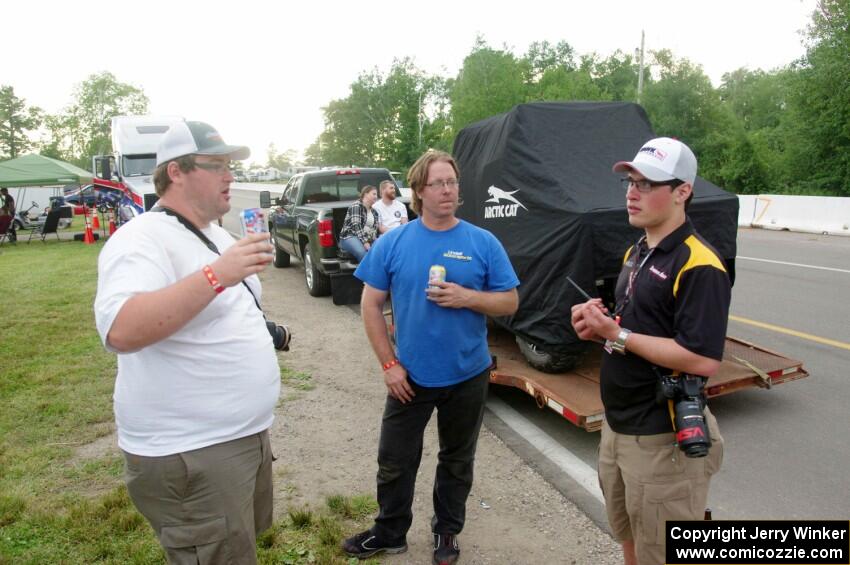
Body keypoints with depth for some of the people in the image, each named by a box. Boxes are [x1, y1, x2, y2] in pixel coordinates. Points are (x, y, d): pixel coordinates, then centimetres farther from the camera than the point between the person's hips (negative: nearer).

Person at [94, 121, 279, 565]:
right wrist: (216, 274, -39)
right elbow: (121, 331, -36)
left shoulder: (215, 234, 11)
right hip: (190, 454, -9)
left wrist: (261, 329, 11)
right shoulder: (142, 239, -19)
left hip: (247, 434, 9)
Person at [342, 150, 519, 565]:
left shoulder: (484, 243, -5)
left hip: (467, 376, 0)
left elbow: (509, 302, -1)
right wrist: (389, 364, -7)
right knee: (395, 461, 13)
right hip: (410, 375, 0)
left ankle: (447, 531, 40)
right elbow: (371, 305, -2)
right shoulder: (392, 243, -5)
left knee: (457, 460, 18)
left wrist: (467, 297, -20)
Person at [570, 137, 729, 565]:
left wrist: (617, 335, -22)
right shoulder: (636, 252, 9)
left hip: (664, 440, -9)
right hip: (617, 427, 9)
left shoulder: (699, 266, -20)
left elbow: (703, 359, -27)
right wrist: (599, 325, -3)